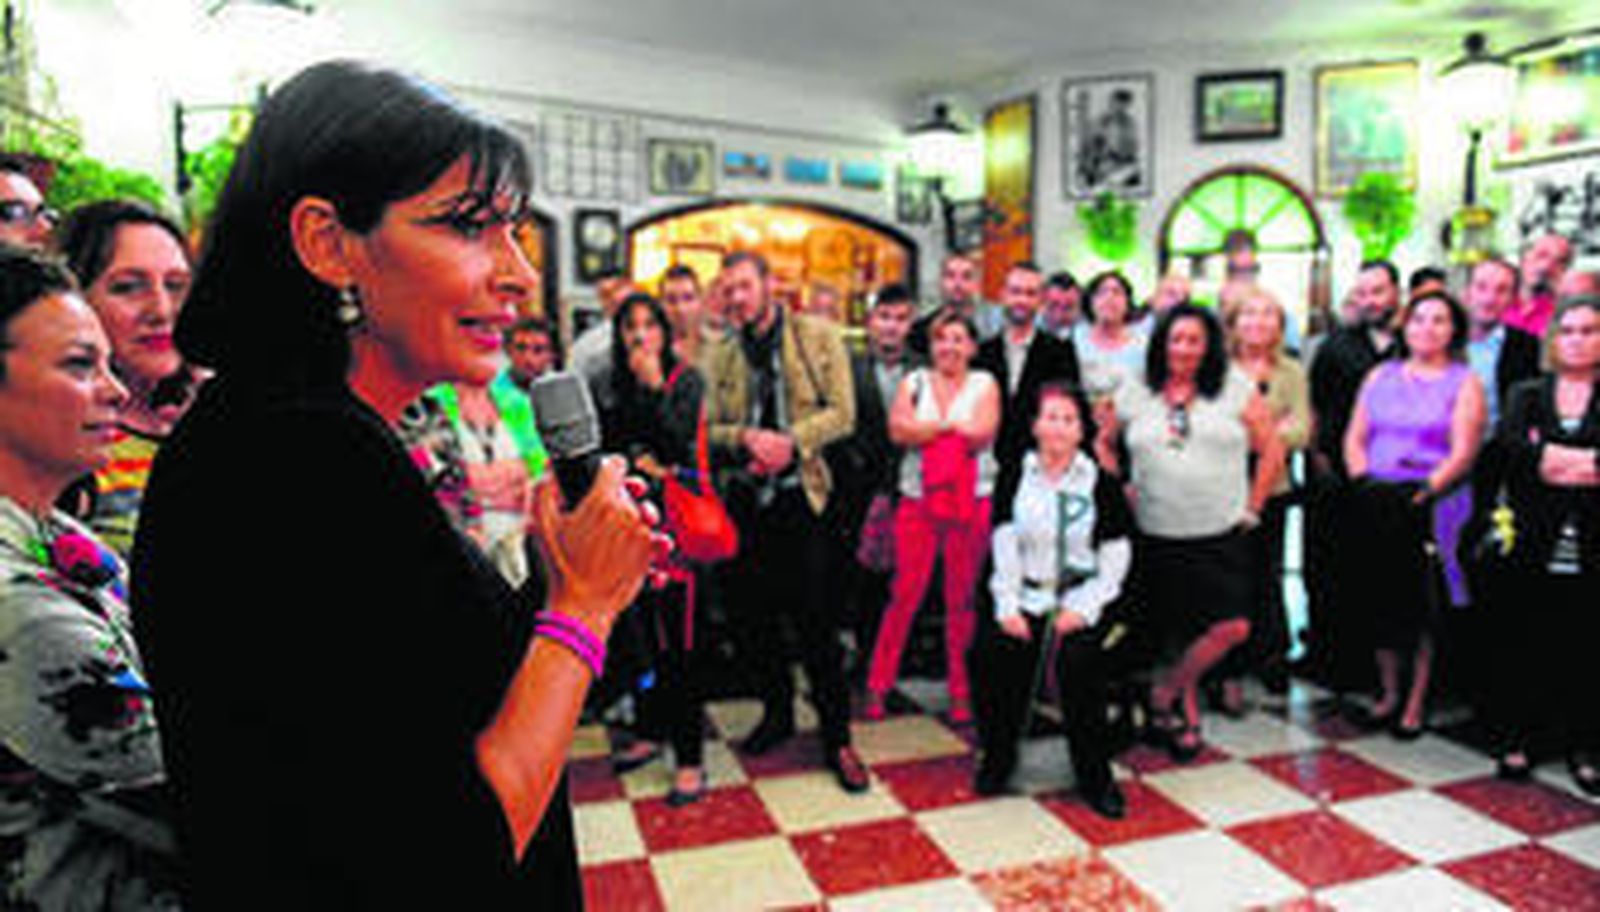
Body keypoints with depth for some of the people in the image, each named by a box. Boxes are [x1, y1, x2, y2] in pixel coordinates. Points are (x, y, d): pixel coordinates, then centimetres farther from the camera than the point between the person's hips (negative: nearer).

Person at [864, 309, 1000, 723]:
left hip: (971, 502, 0)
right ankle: (878, 685, 9)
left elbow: (981, 435, -9)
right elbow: (898, 430, -6)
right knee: (905, 593, -2)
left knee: (962, 599, 5)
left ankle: (960, 692, 16)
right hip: (918, 500, 1)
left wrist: (926, 428, -2)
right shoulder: (914, 382, 10)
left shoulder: (984, 384, 7)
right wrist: (952, 426, -5)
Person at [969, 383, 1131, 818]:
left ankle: (1094, 776, -8)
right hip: (1027, 598, 2)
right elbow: (1004, 547, 3)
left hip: (1080, 599, -1)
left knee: (1077, 660, -29)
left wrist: (1082, 609, -11)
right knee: (989, 653, -23)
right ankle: (997, 757, 2)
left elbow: (1115, 558, 1)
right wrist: (1007, 606, -8)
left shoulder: (1101, 483, 3)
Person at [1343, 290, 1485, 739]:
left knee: (1424, 603, -2)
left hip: (1432, 504, -3)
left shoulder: (1464, 382, 4)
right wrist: (1363, 481, -4)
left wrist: (1424, 492, -16)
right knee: (1379, 597, 4)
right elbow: (1355, 438, 11)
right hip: (1376, 502, 3)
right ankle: (1388, 691, 18)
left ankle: (1417, 700, 8)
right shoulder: (1381, 376, 14)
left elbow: (1463, 453, -5)